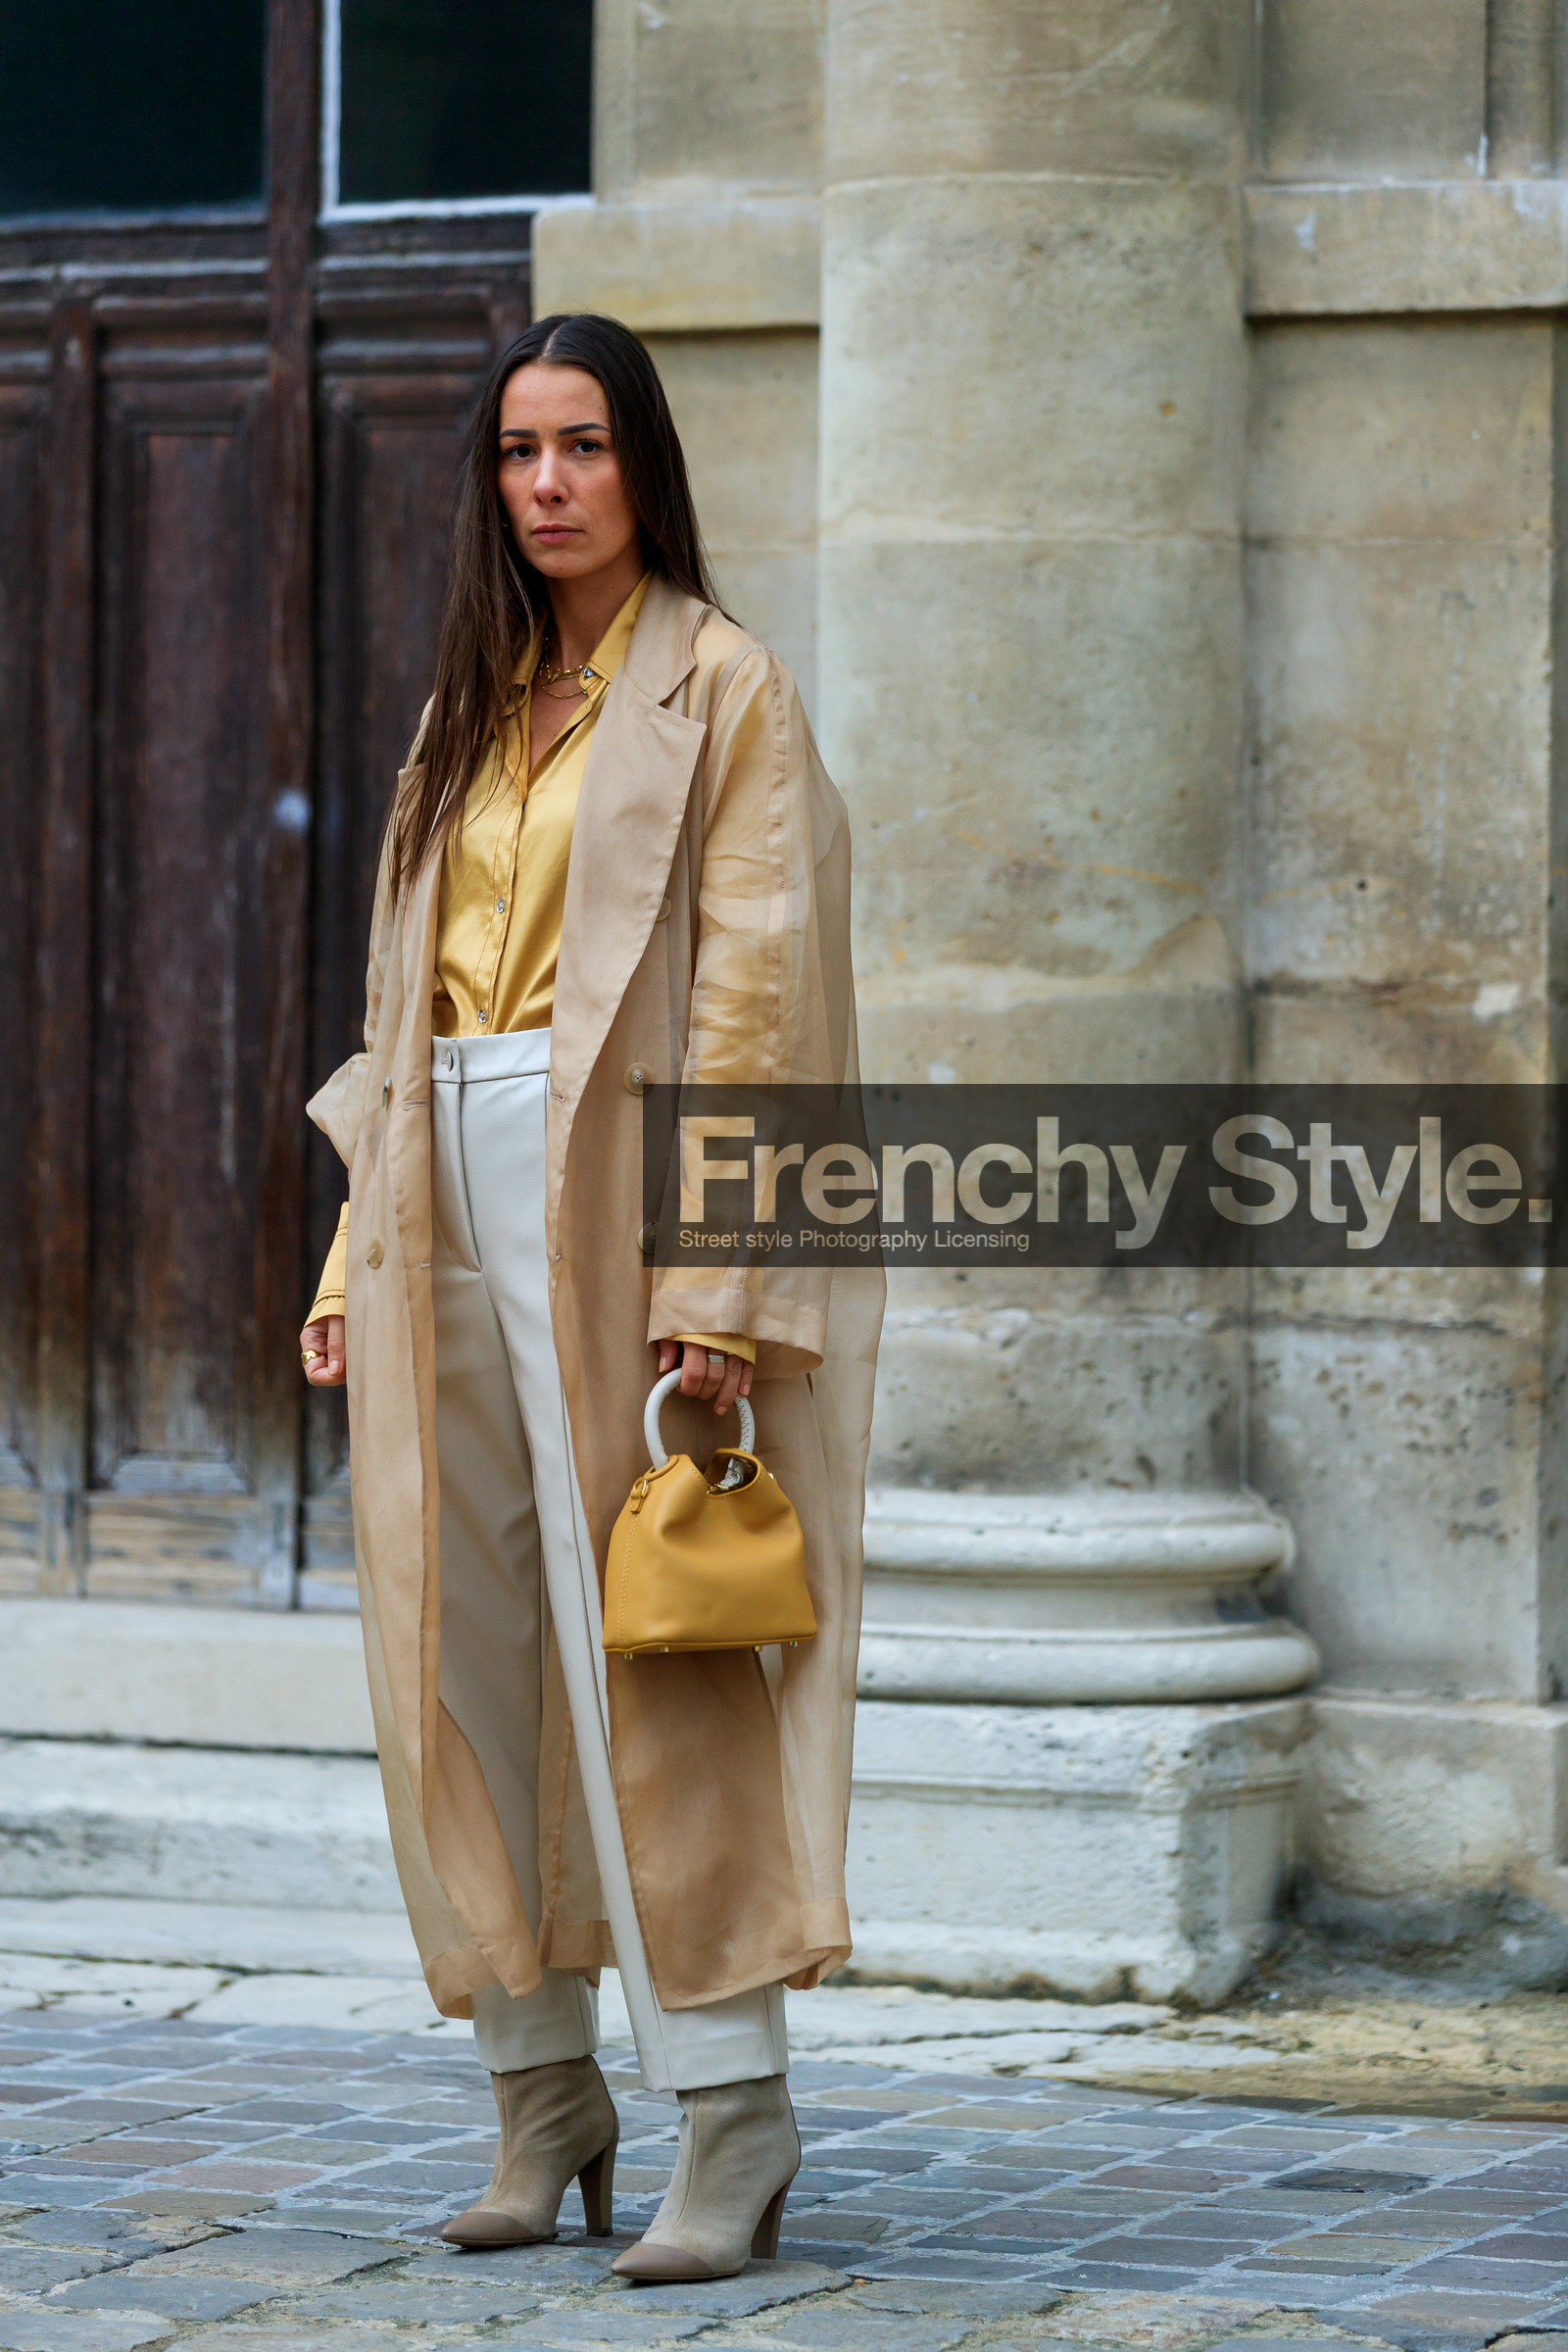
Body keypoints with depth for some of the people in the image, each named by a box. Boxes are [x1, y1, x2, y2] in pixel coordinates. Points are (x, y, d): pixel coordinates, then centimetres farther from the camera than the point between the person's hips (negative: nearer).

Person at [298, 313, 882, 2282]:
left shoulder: (721, 689, -2)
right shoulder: (474, 711, 18)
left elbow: (756, 991, -9)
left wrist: (710, 1275, -17)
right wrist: (362, 1257, 10)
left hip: (614, 1188, -6)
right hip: (452, 1202, 7)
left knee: (647, 1659, -10)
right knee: (459, 1656, 4)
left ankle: (732, 2115, -6)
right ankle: (543, 2097, 13)